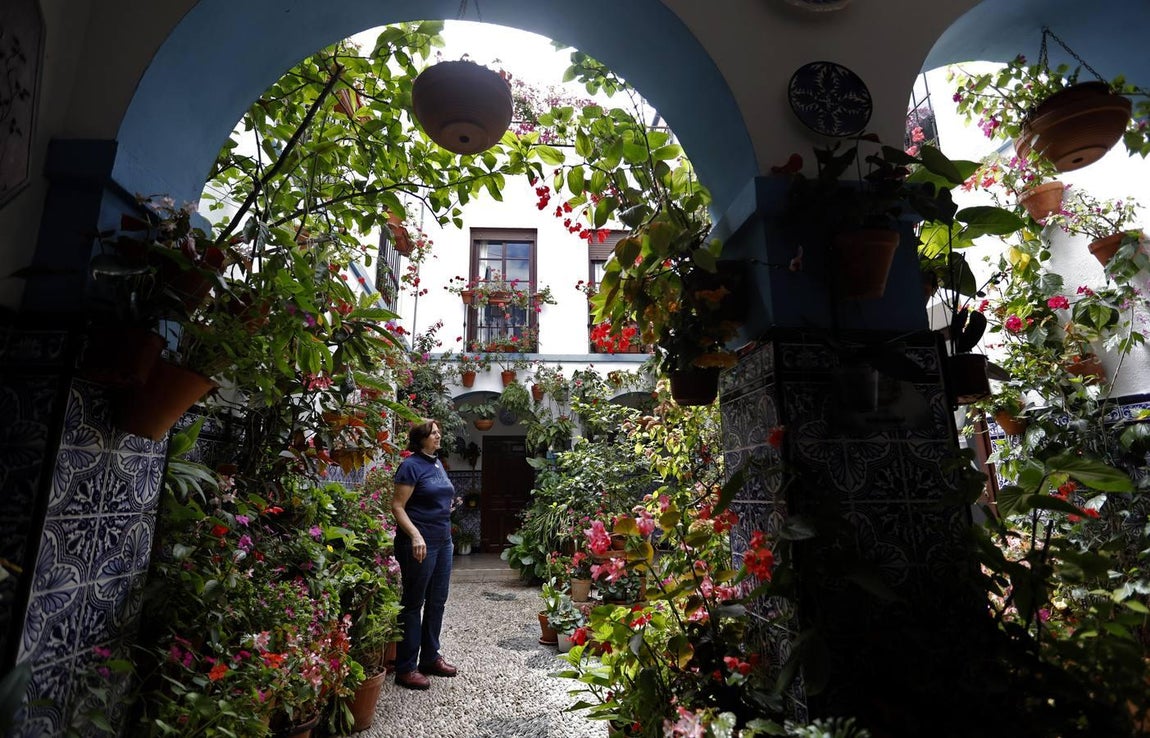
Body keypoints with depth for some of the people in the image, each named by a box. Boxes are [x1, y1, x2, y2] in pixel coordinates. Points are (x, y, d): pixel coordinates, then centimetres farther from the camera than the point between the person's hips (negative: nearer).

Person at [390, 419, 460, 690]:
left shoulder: (438, 463, 11)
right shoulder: (411, 466, -13)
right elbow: (397, 507, -17)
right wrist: (415, 535, -27)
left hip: (443, 540, 8)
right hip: (420, 544, -8)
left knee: (437, 601, 16)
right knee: (413, 604, 3)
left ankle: (430, 658, 30)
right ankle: (406, 668, 16)